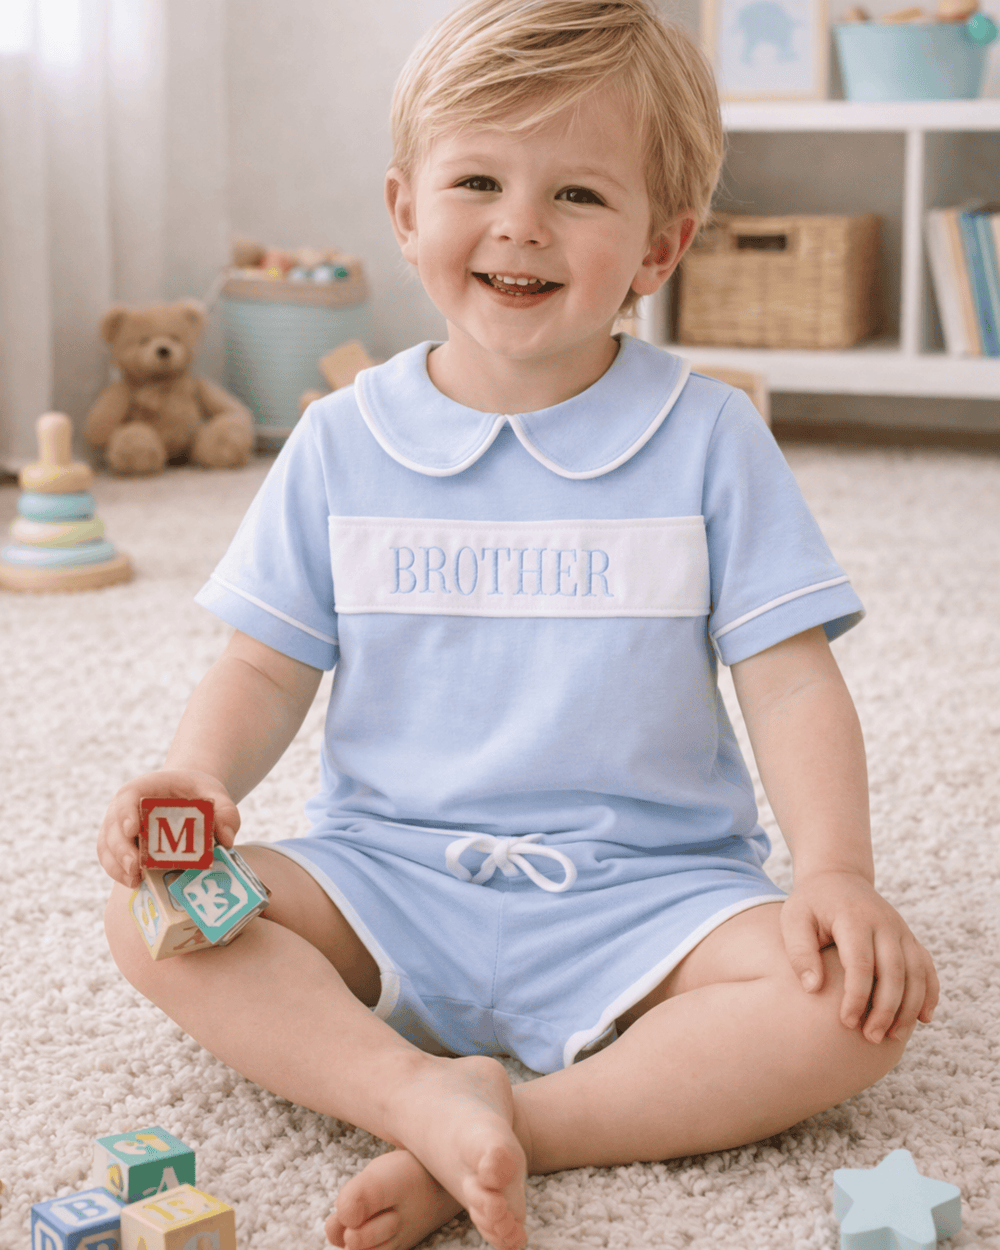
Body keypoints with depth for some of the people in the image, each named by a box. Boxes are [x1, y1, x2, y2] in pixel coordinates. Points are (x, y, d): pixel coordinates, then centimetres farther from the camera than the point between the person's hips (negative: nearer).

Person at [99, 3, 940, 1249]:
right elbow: (267, 669, 6)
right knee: (150, 917, -19)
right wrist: (194, 776, -16)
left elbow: (789, 680, -4)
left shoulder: (707, 437, -2)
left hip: (643, 895, -1)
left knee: (860, 1002, -26)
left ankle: (517, 1131, -26)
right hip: (386, 880, 2)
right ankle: (424, 1095, -30)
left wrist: (837, 873, -19)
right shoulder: (340, 443, 3)